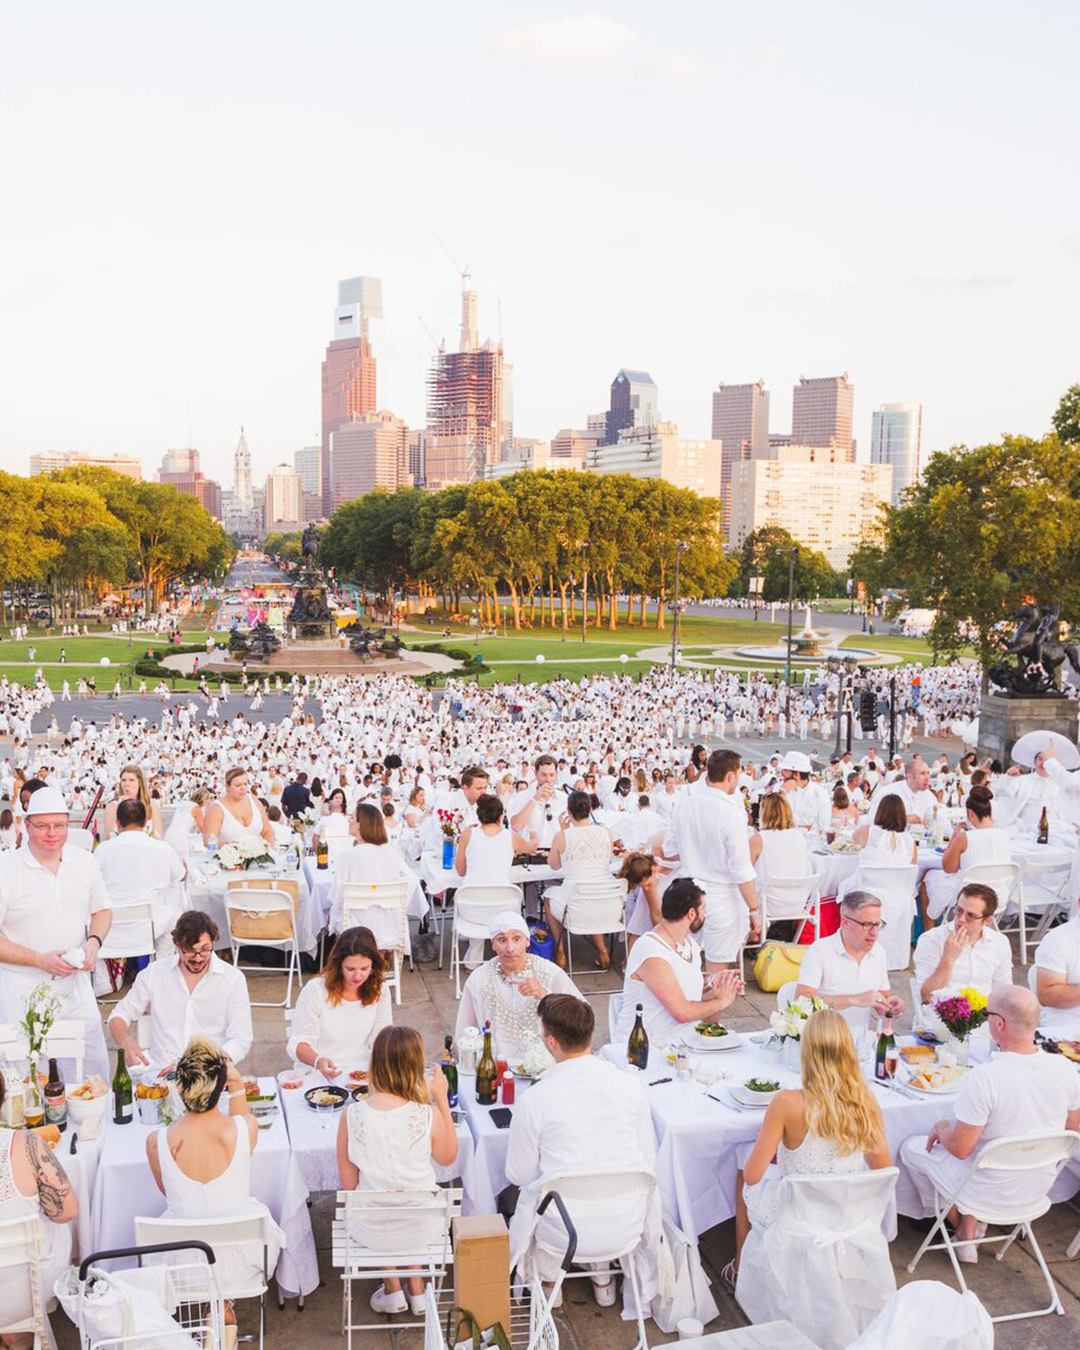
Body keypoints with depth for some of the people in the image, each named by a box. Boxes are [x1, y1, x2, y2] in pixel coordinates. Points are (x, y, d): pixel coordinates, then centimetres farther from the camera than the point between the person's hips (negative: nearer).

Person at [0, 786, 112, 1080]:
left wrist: (94, 942, -4)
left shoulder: (85, 861, 4)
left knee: (95, 1067, 9)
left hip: (75, 987, 4)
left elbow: (102, 911, 16)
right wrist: (40, 959, -18)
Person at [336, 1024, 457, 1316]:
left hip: (372, 1231, 0)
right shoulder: (428, 1115, -23)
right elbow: (447, 1157, -1)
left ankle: (392, 1289, 38)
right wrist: (442, 1099, -2)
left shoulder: (351, 1116, -21)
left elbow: (349, 1184, -9)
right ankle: (416, 1287, 40)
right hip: (421, 1229, 0)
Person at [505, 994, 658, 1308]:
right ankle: (603, 1274, 39)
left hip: (565, 1232, -3)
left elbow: (519, 1175, -3)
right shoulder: (631, 1084, -8)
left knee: (511, 1194, 27)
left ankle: (546, 1279, 35)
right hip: (628, 1223, 3)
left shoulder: (534, 1099, -17)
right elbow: (649, 1161, 3)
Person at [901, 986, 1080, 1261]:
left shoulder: (982, 1078, -32)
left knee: (912, 1147, 16)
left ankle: (955, 1220, 32)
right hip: (1039, 1187, 5)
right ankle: (968, 1231, 28)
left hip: (990, 1194, -5)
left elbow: (960, 1149, -24)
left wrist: (941, 1127, -3)